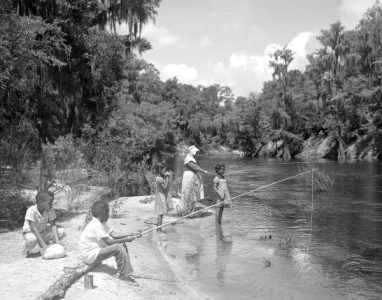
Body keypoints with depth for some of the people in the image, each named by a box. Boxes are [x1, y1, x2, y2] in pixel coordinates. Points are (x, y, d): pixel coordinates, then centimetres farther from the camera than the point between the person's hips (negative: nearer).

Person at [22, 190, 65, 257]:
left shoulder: (50, 210, -13)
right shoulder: (31, 210, -28)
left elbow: (53, 225, -14)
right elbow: (34, 228, -32)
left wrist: (57, 241, -27)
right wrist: (43, 244, -38)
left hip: (42, 233, 6)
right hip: (30, 233, -6)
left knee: (62, 231, -12)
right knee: (31, 239, -41)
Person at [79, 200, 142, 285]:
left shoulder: (101, 223, 8)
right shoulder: (96, 225, -24)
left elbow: (114, 234, 3)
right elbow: (108, 241, -25)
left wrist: (130, 235, -7)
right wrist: (126, 239, -19)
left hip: (96, 250, 10)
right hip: (90, 256, -10)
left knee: (122, 244, 6)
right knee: (118, 248, -23)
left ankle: (126, 270, 7)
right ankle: (124, 275, -13)